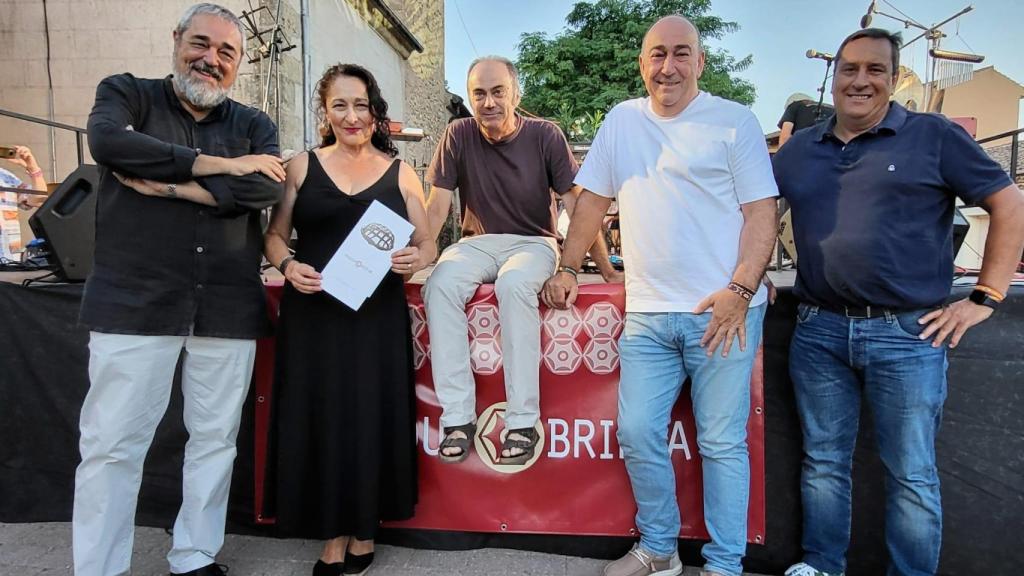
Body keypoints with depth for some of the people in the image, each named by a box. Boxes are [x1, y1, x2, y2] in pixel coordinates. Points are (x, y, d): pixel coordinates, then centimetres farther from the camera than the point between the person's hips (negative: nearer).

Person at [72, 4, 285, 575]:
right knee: (112, 443, 3)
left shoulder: (255, 124, 11)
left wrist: (166, 184, -12)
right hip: (134, 302, -2)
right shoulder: (126, 93, 8)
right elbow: (107, 141, -15)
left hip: (229, 308, 2)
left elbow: (267, 188, -9)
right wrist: (217, 164, -13)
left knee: (216, 440, 10)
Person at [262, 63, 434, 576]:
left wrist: (416, 258, -15)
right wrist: (288, 265, -11)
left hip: (377, 316, 0)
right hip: (313, 313, 1)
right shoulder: (302, 167, 7)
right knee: (319, 417, 3)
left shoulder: (399, 173, 7)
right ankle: (334, 531, 20)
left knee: (372, 416, 4)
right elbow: (274, 235, 9)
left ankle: (365, 526, 23)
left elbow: (428, 244, 7)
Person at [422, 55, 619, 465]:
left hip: (534, 243, -2)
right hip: (478, 243, 2)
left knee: (514, 283, -37)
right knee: (440, 284, -30)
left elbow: (577, 205, -6)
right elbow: (437, 207, -2)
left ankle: (523, 421, -28)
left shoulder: (545, 136, -7)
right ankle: (457, 418, -24)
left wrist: (607, 270, -8)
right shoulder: (459, 135, -2)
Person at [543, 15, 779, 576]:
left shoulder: (733, 121, 1)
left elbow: (762, 212, -3)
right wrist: (567, 268, 9)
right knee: (638, 436, 6)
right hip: (646, 313, 4)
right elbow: (593, 199, 17)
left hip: (721, 312, -3)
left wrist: (740, 290, -15)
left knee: (722, 443, 4)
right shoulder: (621, 120, 13)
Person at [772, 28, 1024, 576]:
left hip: (907, 334, -3)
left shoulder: (933, 135, 1)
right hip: (817, 332, 3)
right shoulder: (799, 148, 11)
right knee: (823, 461, 14)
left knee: (912, 474, 7)